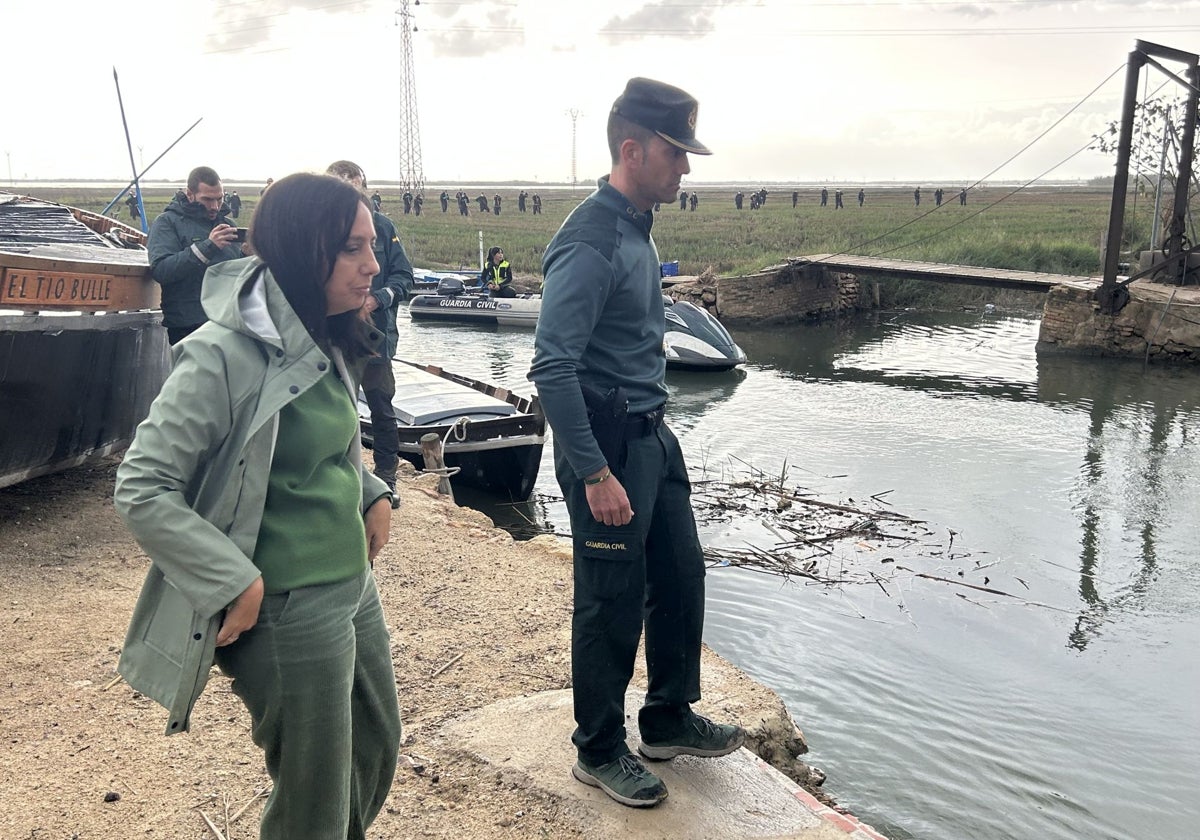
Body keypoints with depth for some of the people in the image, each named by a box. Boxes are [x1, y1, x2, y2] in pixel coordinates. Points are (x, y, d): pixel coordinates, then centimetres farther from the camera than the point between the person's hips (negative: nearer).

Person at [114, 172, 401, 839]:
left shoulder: (326, 342, 4)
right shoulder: (224, 355, -21)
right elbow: (141, 490, -19)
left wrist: (372, 494, 3)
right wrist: (236, 581, -21)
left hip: (356, 588, 8)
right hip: (289, 610, -8)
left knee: (378, 749, 25)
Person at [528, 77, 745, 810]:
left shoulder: (639, 228, 10)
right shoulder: (592, 242, -19)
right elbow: (553, 368, -24)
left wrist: (650, 433, 19)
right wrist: (595, 473, -23)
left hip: (653, 437, 9)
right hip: (607, 443, -9)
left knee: (681, 577, 16)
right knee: (613, 602, 3)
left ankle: (670, 721, 35)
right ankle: (600, 751, 23)